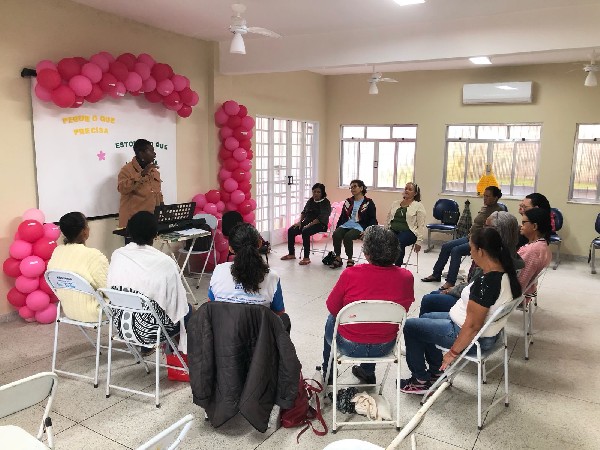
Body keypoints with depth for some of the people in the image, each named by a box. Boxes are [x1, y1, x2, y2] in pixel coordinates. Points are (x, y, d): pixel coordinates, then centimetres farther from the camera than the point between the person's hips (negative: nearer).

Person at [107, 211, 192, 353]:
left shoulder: (117, 255, -7)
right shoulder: (164, 262, -21)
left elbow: (110, 288, 6)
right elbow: (177, 300, -12)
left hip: (120, 323, 5)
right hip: (149, 329, -5)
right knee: (187, 309, 22)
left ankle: (146, 347, 37)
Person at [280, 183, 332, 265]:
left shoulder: (325, 203, -7)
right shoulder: (311, 200, 13)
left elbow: (321, 218, -18)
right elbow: (304, 212, 18)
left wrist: (309, 225, -24)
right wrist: (300, 221, -1)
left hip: (320, 225, -7)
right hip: (307, 222, 7)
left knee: (305, 232, -34)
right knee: (291, 230, -10)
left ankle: (306, 258, -28)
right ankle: (291, 254, 4)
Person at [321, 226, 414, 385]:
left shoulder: (350, 274, -26)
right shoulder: (406, 277, -17)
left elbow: (332, 307, -10)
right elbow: (403, 310, 1)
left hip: (350, 346, -2)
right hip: (385, 347, 3)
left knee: (331, 319, 31)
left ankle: (327, 372, 49)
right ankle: (368, 373, 48)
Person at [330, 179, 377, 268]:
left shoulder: (368, 202, 5)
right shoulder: (348, 201, 21)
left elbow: (373, 219, 1)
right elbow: (342, 216, 22)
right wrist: (337, 228, 8)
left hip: (359, 226, -5)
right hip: (346, 225, 5)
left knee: (347, 236, -34)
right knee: (336, 234, -26)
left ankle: (350, 260, -16)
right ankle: (338, 258, -13)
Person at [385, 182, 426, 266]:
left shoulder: (418, 206, 4)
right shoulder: (395, 203, 19)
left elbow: (421, 226, -1)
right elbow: (388, 220, 21)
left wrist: (419, 241, -9)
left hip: (408, 232, -4)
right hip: (393, 230, 4)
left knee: (398, 243, -36)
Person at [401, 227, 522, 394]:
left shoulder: (485, 283, -32)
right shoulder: (505, 272, -4)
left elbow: (473, 326, -28)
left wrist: (453, 352, -17)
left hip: (470, 336, -9)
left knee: (410, 326, 4)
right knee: (425, 318, 24)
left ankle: (421, 380, 18)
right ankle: (437, 372, 29)